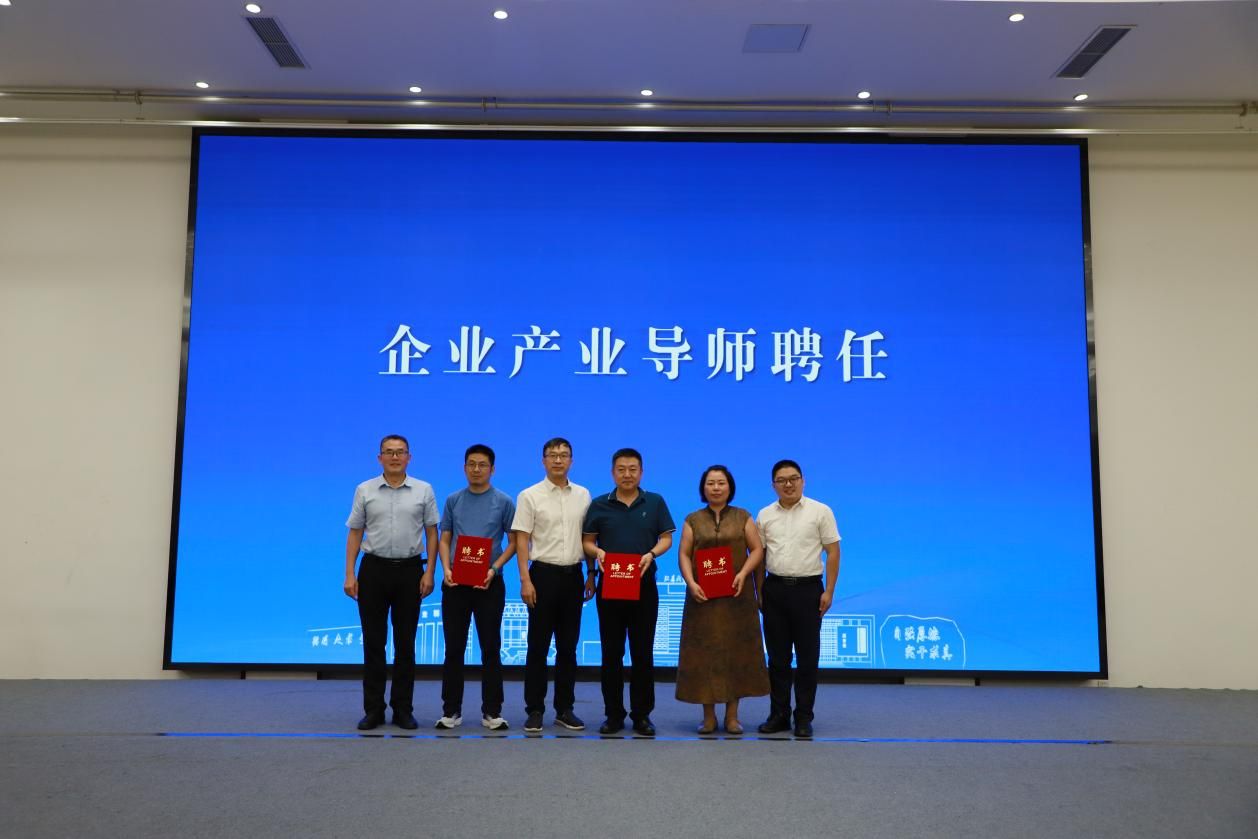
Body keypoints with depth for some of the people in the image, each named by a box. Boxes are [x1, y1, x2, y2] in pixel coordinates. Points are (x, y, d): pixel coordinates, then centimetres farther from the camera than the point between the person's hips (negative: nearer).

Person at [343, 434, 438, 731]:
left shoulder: (424, 491, 2)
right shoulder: (365, 490, 3)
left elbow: (431, 533, 3)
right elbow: (355, 534, 4)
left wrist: (429, 572, -5)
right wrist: (349, 574, -4)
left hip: (409, 570, 0)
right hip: (374, 569, 0)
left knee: (405, 643, 5)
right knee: (373, 642, 4)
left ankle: (403, 709, 14)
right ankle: (373, 709, 13)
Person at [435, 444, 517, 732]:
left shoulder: (504, 502, 0)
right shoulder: (453, 501, 8)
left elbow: (515, 541, 1)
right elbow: (445, 540, 8)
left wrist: (493, 569, -14)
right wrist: (446, 569, -10)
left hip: (489, 583, -2)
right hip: (456, 583, 2)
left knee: (491, 649, 2)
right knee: (454, 648, 5)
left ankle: (491, 711, 10)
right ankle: (451, 710, 14)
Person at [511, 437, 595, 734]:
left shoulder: (583, 495, 8)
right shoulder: (530, 496, -3)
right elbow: (521, 541, -5)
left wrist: (591, 575, 8)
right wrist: (525, 581, -12)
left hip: (573, 575, 3)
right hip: (544, 574, -3)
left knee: (568, 646, 9)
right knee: (538, 646, 2)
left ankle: (565, 709, 18)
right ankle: (534, 710, 10)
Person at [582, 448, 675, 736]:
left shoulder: (655, 503, 5)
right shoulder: (599, 505, 5)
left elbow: (666, 538, 4)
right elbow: (587, 541, 6)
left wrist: (652, 553, -15)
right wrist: (598, 552, -15)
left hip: (644, 585, 0)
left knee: (643, 652, 3)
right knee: (611, 652, 5)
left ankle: (642, 714, 14)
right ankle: (614, 714, 14)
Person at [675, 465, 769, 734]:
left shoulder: (743, 517, 8)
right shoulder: (693, 520, 8)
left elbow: (757, 549, 3)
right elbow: (684, 554, 2)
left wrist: (743, 573, -13)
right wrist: (691, 583, -12)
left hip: (736, 595, 0)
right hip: (703, 596, 0)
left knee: (736, 650, 2)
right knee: (704, 651, 0)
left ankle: (732, 715, 11)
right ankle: (708, 715, 9)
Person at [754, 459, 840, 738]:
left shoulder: (820, 511, -1)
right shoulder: (765, 515, 8)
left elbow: (833, 552, -3)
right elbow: (759, 555, 11)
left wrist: (829, 591, -8)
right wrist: (759, 591, 5)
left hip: (808, 589, -3)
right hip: (775, 589, 3)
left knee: (807, 657, 3)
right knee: (777, 657, 8)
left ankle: (803, 717, 13)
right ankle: (778, 714, 18)